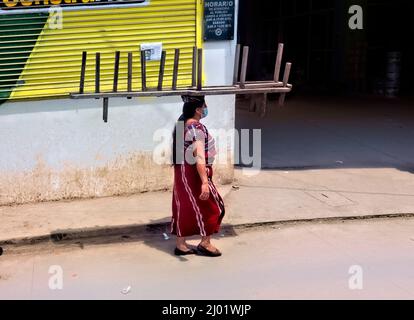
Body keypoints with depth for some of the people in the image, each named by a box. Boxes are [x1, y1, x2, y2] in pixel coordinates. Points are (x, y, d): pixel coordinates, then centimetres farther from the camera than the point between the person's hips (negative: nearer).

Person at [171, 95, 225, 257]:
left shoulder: (181, 124, 3)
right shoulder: (197, 128, -23)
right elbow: (200, 156, -30)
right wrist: (204, 182, -33)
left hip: (182, 171, 9)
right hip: (194, 173, -9)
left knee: (184, 207, 14)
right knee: (212, 206, 5)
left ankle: (181, 245, 20)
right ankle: (205, 243, 13)